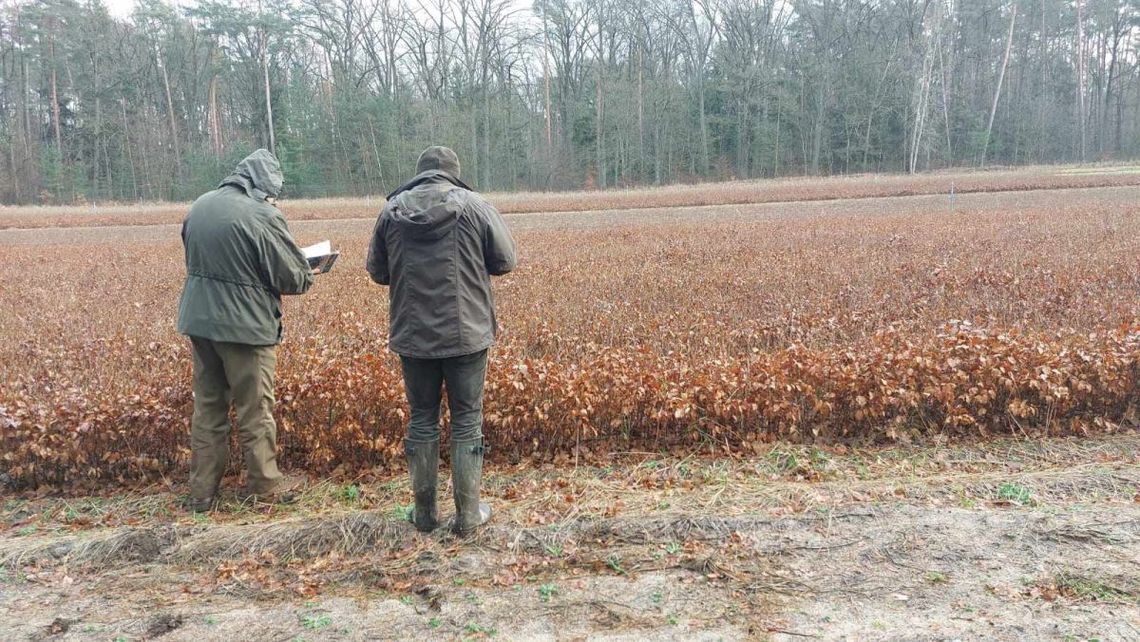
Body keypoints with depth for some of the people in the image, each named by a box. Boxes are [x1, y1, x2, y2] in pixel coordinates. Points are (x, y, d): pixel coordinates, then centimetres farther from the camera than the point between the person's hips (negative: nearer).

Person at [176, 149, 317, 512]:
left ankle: (202, 490, 22)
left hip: (199, 319, 7)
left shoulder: (200, 205, 6)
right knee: (255, 408, 7)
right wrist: (307, 273, 9)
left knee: (207, 406, 14)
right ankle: (265, 484, 20)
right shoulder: (262, 216, -17)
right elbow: (295, 278, -13)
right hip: (243, 325, -7)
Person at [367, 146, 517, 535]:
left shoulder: (392, 210, 1)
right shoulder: (475, 206, -6)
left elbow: (378, 272, 9)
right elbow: (505, 261, 0)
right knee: (467, 421, 8)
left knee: (422, 419, 14)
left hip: (413, 336, 3)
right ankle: (467, 515, 14)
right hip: (466, 334, -2)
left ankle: (425, 513, 23)